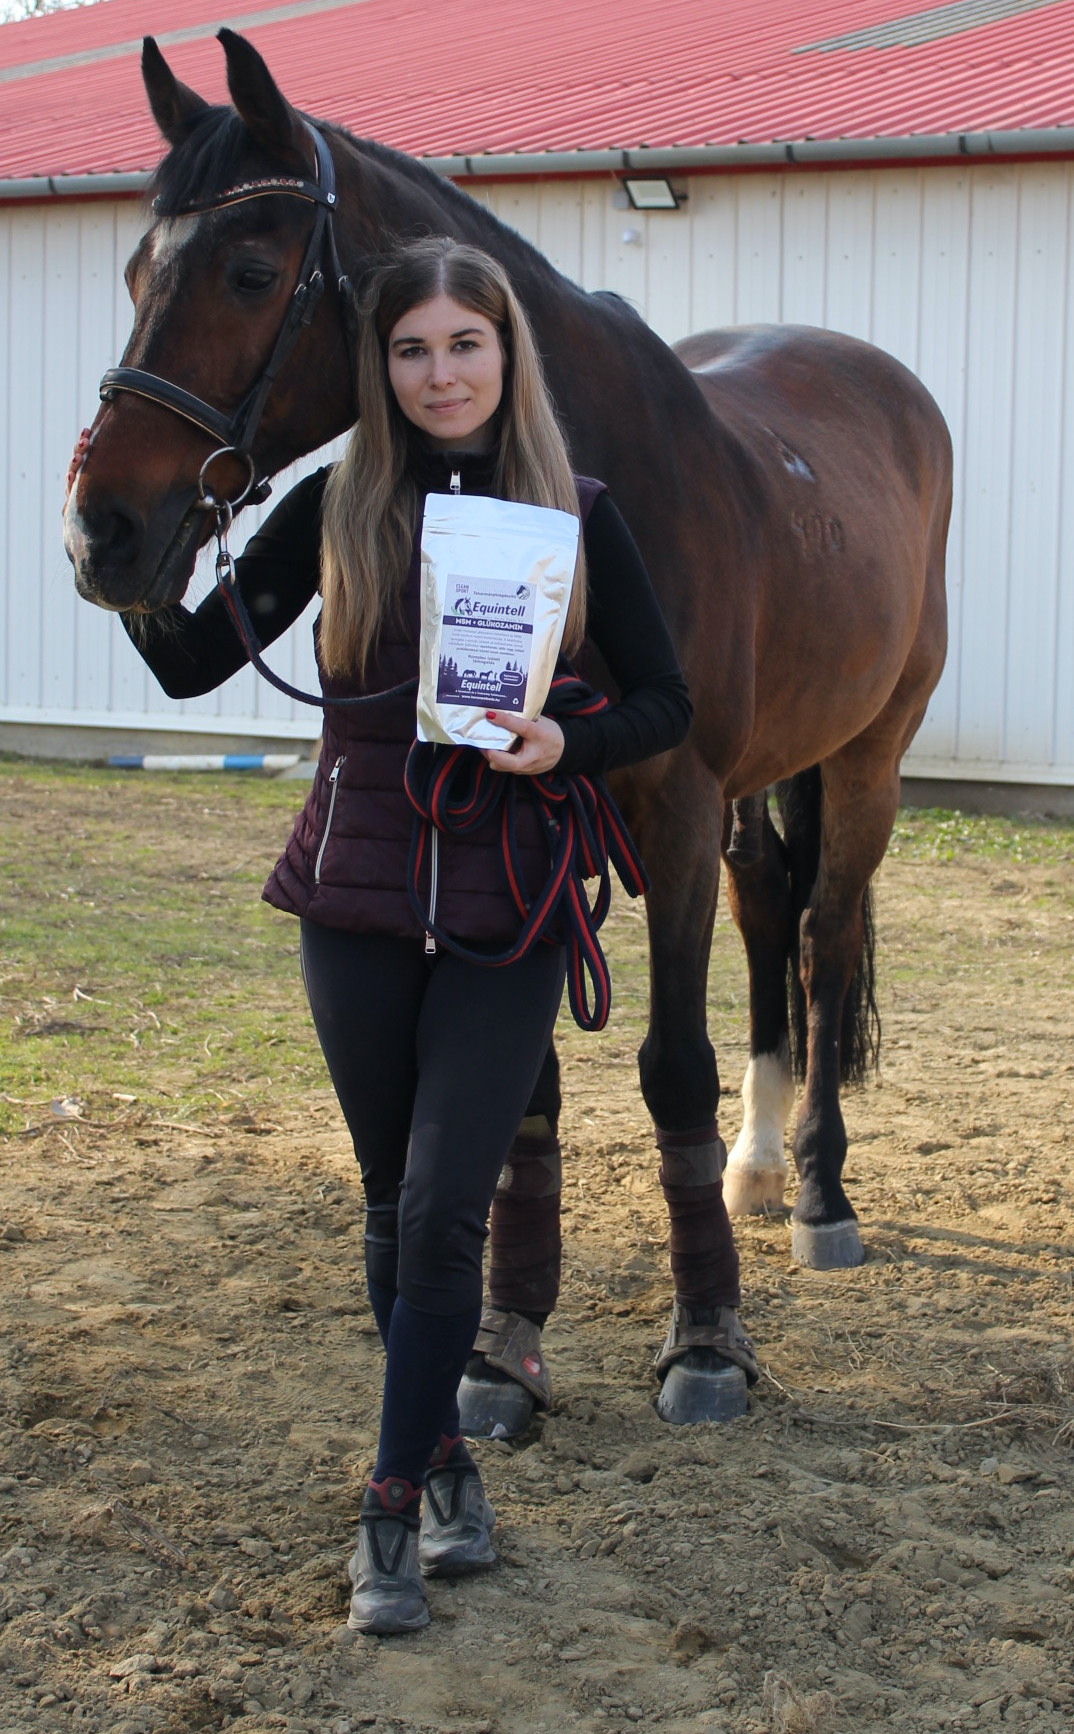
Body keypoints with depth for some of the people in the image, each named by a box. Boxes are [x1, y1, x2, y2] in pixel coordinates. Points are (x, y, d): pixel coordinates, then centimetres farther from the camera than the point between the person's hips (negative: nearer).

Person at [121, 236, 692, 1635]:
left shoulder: (575, 515, -2)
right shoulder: (338, 509, 1)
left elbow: (667, 704, 2)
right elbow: (193, 664, 2)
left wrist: (564, 744, -17)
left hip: (509, 904, -2)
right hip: (359, 897, 2)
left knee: (445, 1203, -7)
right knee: (397, 1202, 12)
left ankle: (395, 1506, 3)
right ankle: (445, 1461, 29)